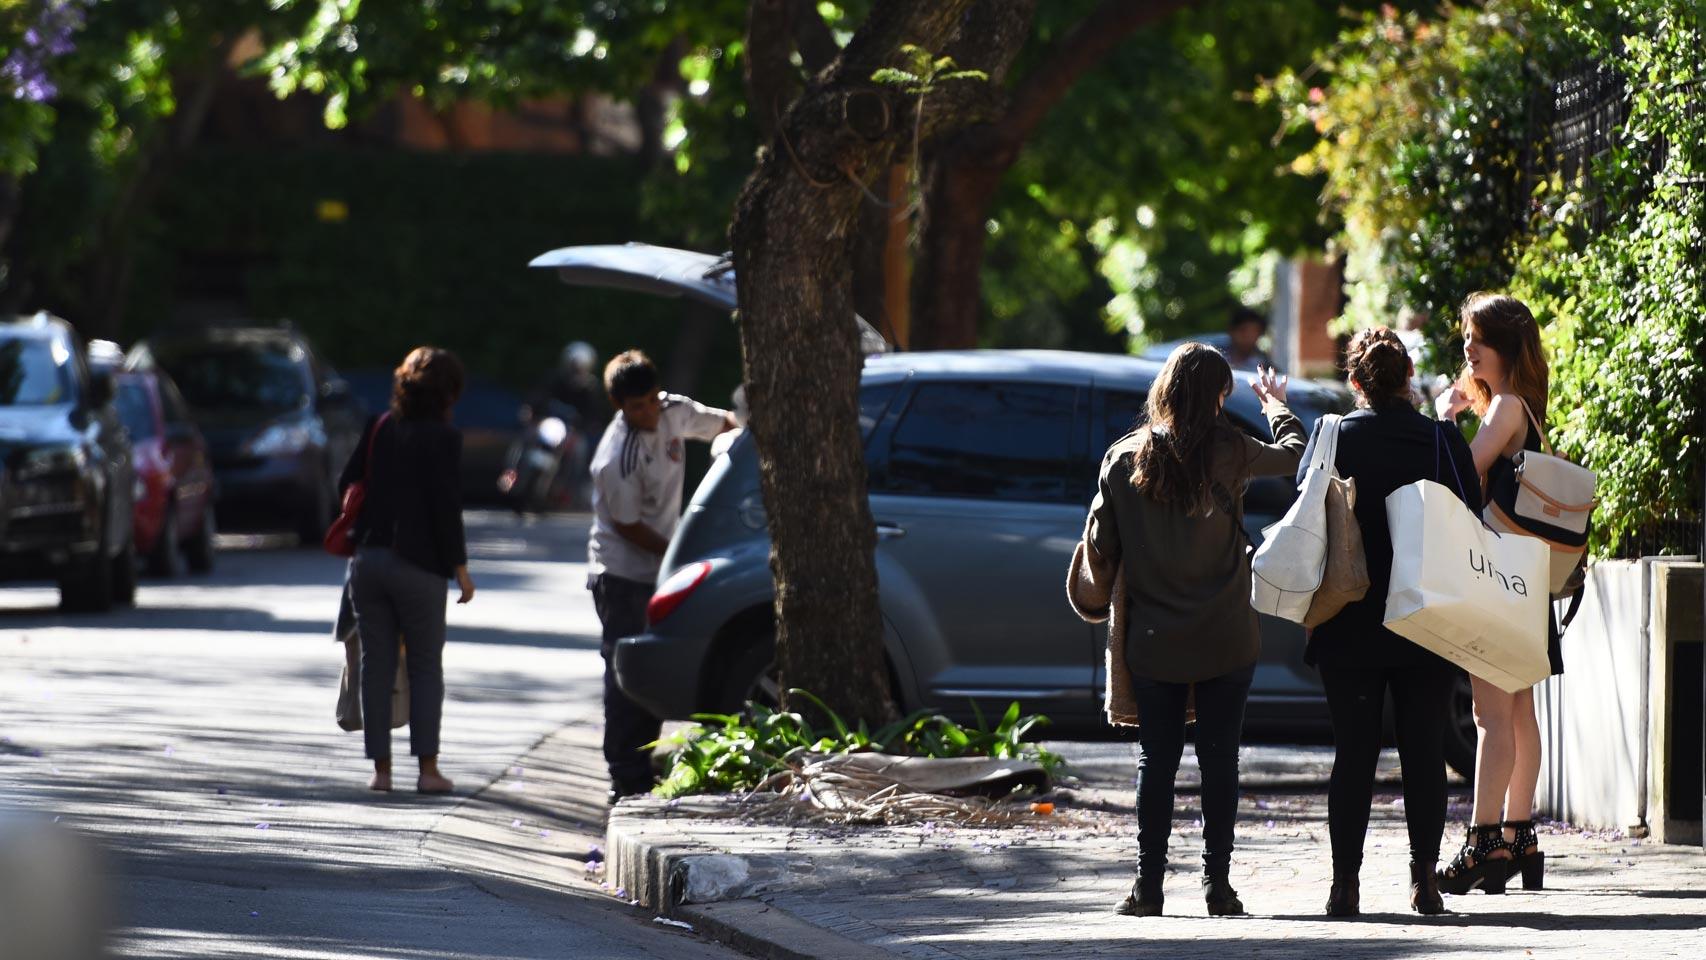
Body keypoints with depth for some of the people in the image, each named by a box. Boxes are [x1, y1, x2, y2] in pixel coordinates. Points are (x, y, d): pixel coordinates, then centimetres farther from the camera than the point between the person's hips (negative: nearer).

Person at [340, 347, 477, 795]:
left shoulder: (379, 428, 6)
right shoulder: (443, 438, -9)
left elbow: (346, 484, 13)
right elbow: (447, 506, -12)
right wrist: (460, 567, -5)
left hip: (368, 559, 4)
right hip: (417, 565, -4)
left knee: (376, 665, 8)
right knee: (426, 667, 5)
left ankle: (380, 767, 7)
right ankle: (427, 767, -1)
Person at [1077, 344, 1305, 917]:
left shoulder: (1124, 458, -2)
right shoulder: (1227, 453, -7)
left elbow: (1099, 546, 0)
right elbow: (1294, 455, 10)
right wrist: (1276, 404, 28)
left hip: (1152, 641, 2)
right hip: (1225, 639, -1)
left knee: (1156, 760, 7)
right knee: (1219, 759, 4)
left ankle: (1148, 886, 3)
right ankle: (1217, 884, 4)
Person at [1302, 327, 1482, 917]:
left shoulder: (1330, 441, -4)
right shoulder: (1444, 443, -3)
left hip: (1349, 626, 0)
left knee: (1353, 754, 2)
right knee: (1424, 752, 7)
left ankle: (1345, 884, -1)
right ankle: (1424, 879, 7)